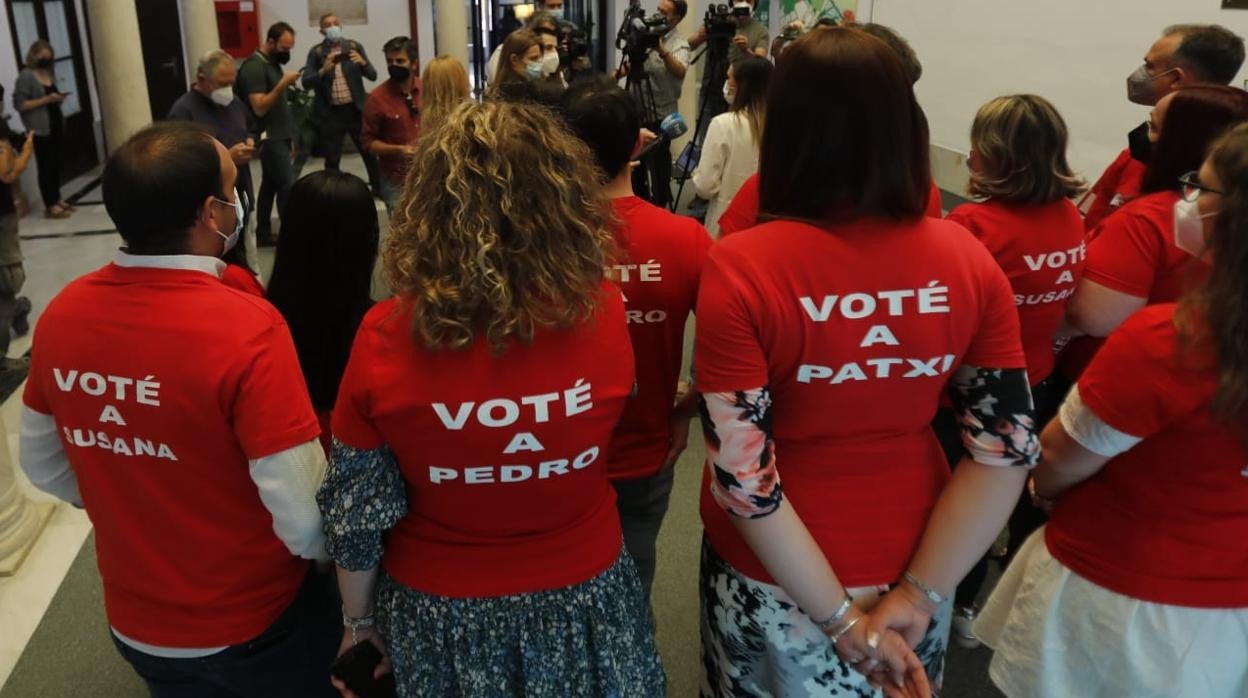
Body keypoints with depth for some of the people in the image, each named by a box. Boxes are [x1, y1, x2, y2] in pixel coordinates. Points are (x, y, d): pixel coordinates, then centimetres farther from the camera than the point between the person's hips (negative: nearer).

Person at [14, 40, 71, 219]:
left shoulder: (48, 73, 13)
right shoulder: (25, 76, -10)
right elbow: (19, 104, -15)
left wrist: (58, 98, 9)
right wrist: (46, 99, -20)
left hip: (57, 125, 7)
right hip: (41, 129, -7)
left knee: (57, 164, 10)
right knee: (46, 166, -3)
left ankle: (57, 199, 21)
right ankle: (50, 206, 1)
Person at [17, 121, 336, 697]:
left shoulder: (61, 314, -9)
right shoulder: (246, 328, -29)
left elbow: (43, 465, 6)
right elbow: (307, 522, -28)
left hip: (135, 625, 5)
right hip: (255, 626, -5)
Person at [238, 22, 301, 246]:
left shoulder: (272, 63, 14)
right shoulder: (254, 66, -14)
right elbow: (260, 108, -21)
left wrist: (289, 137, 17)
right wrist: (283, 84, -26)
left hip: (279, 137, 9)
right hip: (270, 139, -9)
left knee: (270, 185, 12)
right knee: (287, 187, -10)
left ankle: (263, 233, 18)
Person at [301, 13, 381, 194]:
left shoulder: (354, 47, 3)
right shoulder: (316, 52, 0)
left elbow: (373, 75, 0)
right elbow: (306, 83, -7)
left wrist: (363, 63, -20)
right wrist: (323, 70, -23)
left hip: (356, 109, 1)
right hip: (330, 113, -1)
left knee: (369, 152, 8)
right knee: (332, 159, 5)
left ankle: (378, 189, 22)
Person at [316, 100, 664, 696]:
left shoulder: (385, 338, -24)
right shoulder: (604, 315, -21)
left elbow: (355, 513, -12)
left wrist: (358, 615, 6)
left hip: (441, 612, 0)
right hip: (581, 596, 1)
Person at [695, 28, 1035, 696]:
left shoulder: (739, 268, -22)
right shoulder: (968, 260, -11)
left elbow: (743, 474, -23)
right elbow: (1007, 449, -9)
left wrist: (842, 619, -14)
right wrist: (919, 594, -7)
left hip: (776, 583, -2)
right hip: (907, 571, 3)